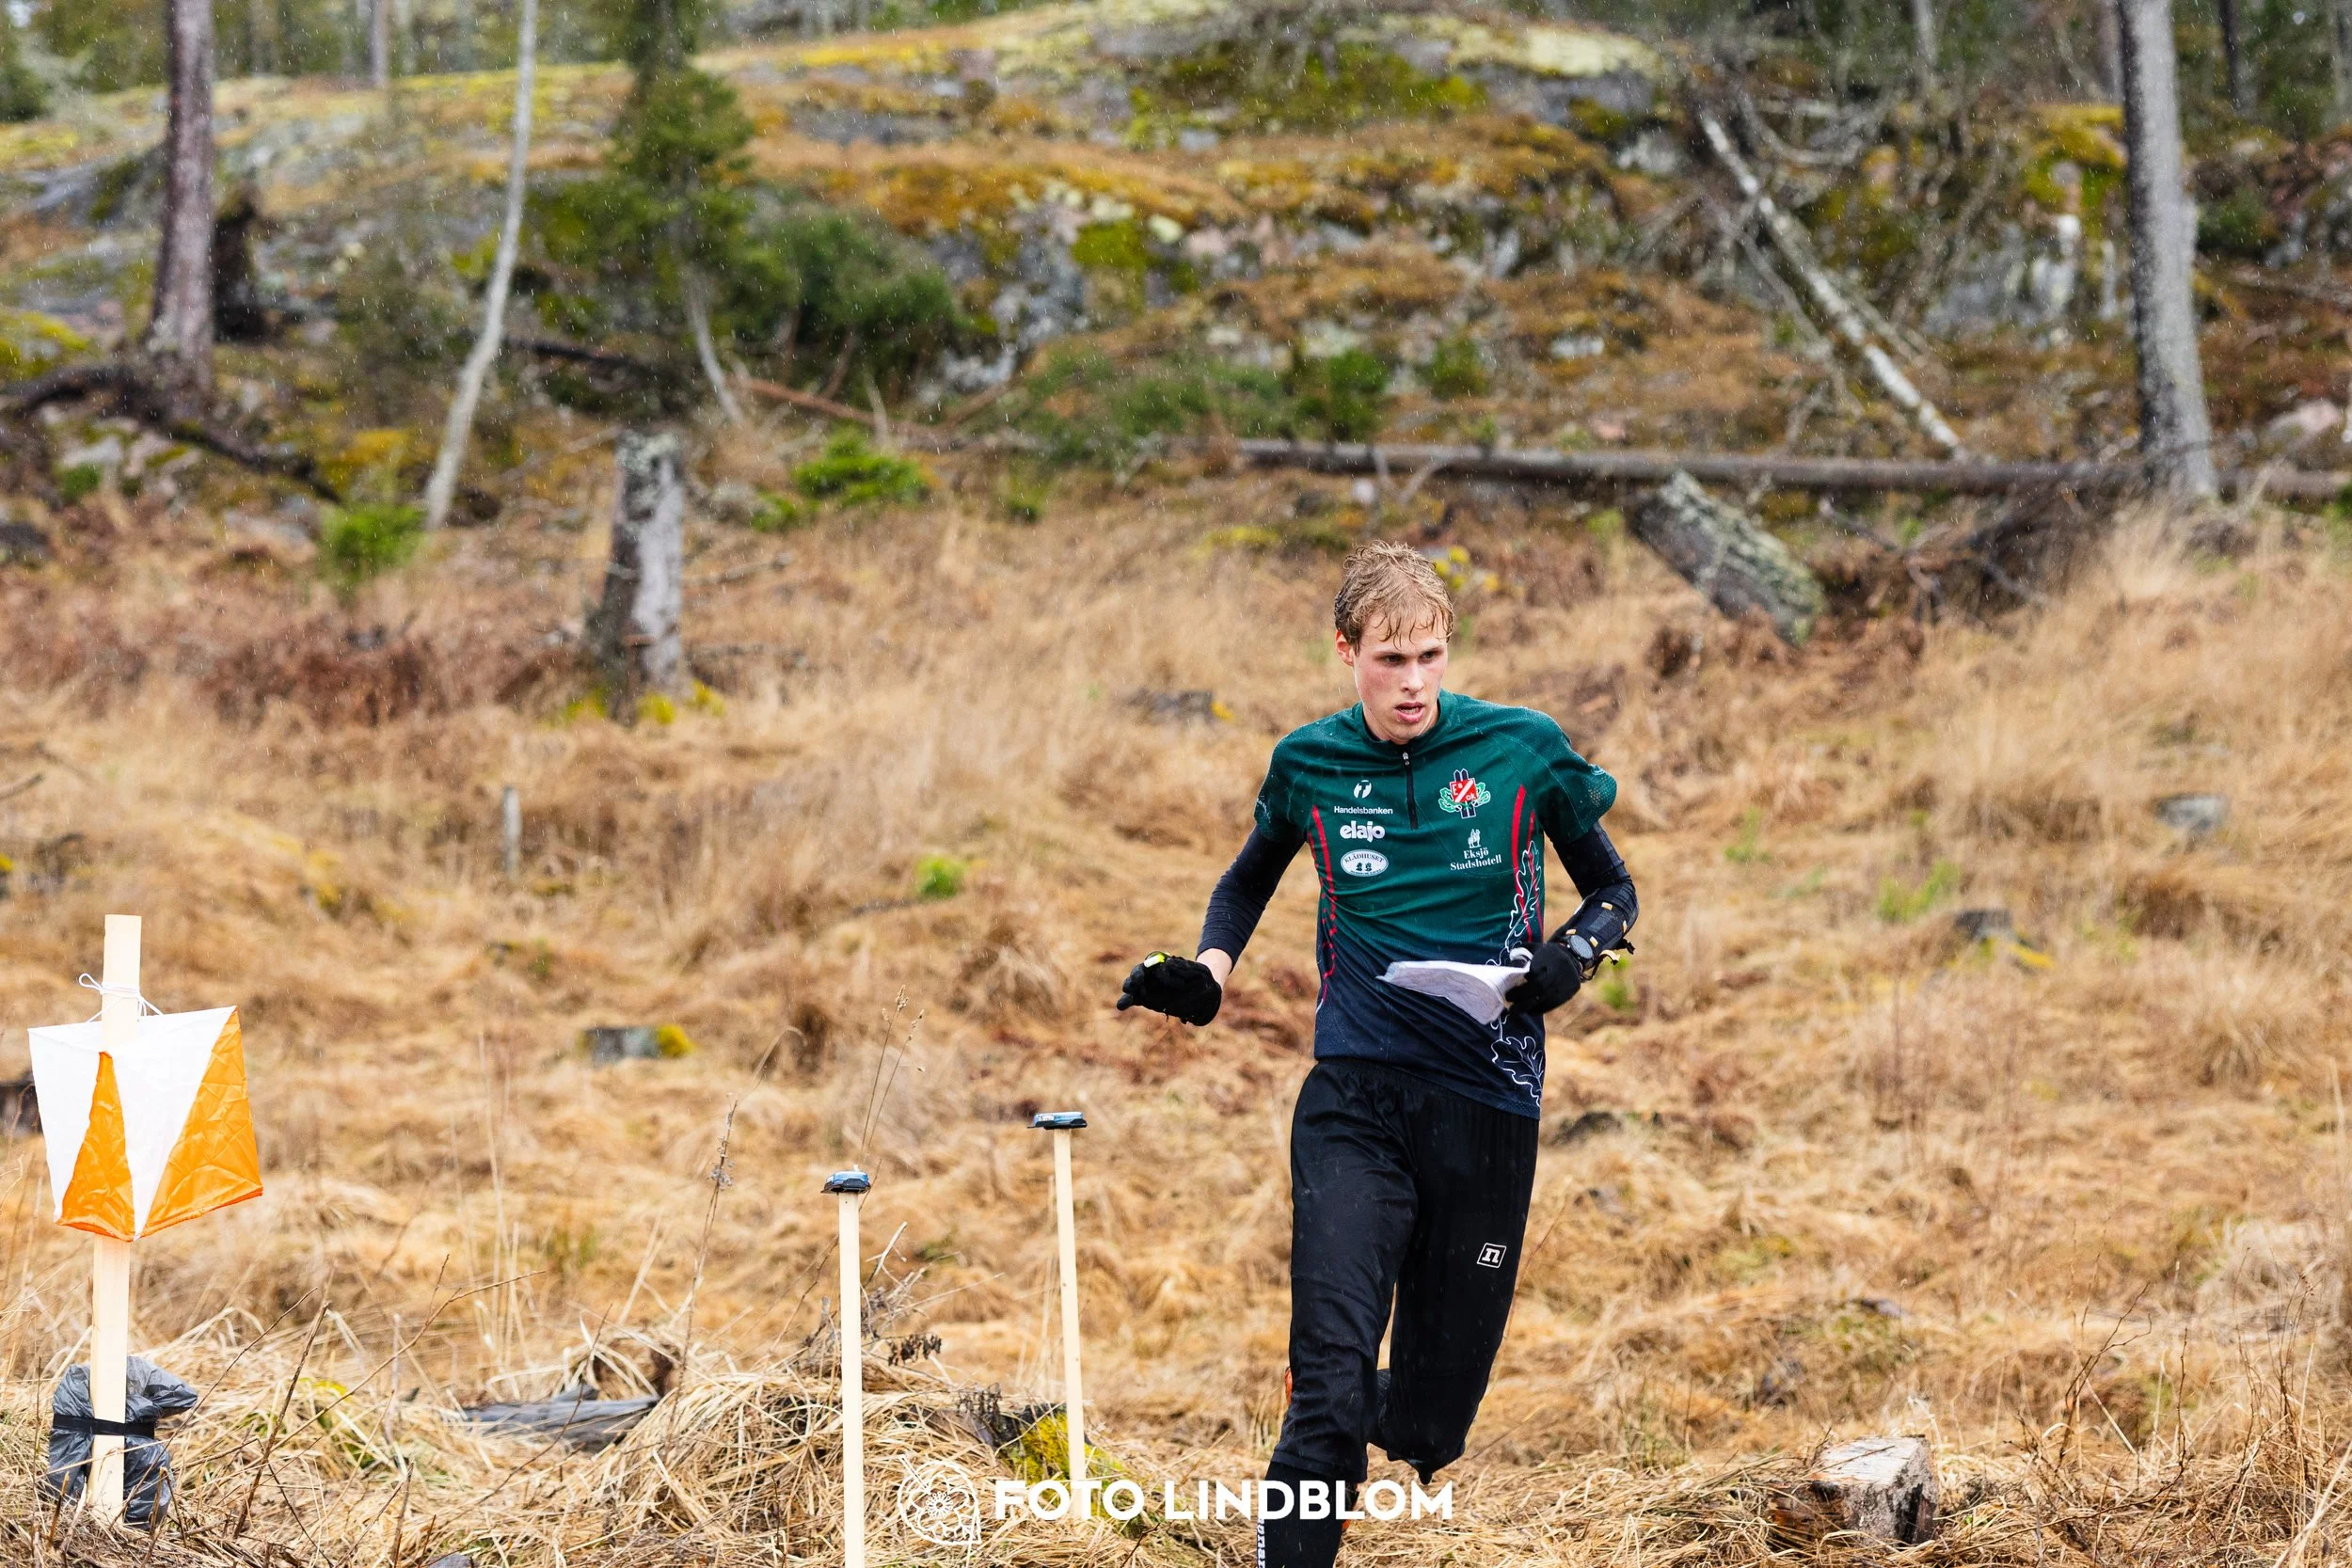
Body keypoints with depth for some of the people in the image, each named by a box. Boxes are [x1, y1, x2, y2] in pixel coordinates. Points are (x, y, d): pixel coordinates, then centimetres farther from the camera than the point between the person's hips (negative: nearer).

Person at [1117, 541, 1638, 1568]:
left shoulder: (1524, 749, 0)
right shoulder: (1308, 764, 6)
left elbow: (1611, 889, 11)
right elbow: (1251, 879, 25)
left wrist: (1574, 954, -11)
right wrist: (1207, 972, 6)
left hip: (1488, 1104, 0)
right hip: (1353, 1100, 0)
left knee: (1432, 1419, 8)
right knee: (1331, 1384, -18)